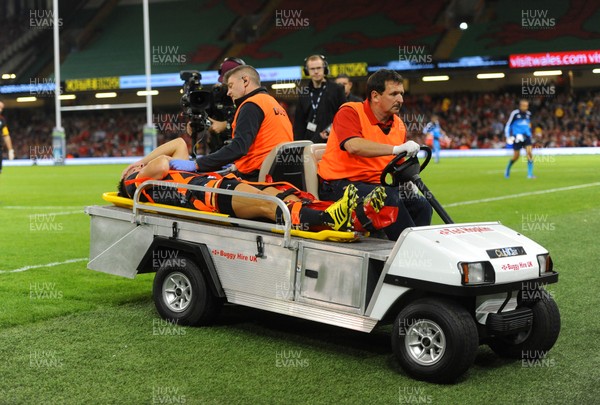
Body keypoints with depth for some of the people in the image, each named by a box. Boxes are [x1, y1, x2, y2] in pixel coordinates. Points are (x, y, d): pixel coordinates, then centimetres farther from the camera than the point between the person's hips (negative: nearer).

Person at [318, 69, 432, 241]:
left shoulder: (398, 125, 11)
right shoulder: (350, 112, -10)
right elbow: (353, 146, -30)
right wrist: (396, 149, -33)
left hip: (375, 185, 7)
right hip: (340, 185, -7)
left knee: (421, 205, -11)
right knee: (388, 197, -31)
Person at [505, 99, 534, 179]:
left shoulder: (528, 114, 8)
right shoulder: (515, 113, -8)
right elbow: (508, 125, -2)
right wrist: (508, 137, -8)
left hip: (526, 136, 4)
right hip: (517, 137, -4)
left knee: (530, 153, -15)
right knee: (516, 156, 1)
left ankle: (530, 174, -13)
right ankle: (507, 169, 29)